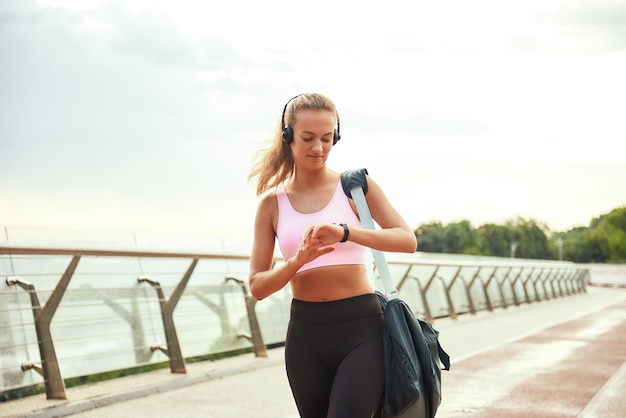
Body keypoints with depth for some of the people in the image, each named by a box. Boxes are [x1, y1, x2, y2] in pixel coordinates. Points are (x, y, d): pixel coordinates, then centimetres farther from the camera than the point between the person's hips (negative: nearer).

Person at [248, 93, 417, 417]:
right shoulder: (272, 203, 6)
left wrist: (345, 232, -25)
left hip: (360, 328, -3)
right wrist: (297, 261, -16)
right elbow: (257, 287, 3)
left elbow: (408, 240, -10)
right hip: (305, 332, 3)